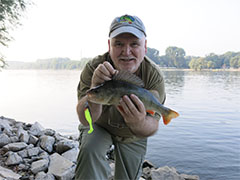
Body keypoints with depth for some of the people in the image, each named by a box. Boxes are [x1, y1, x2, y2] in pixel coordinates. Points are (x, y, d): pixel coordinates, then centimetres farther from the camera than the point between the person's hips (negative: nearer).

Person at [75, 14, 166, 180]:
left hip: (132, 137, 2)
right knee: (89, 150, -32)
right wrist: (94, 89, -56)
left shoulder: (154, 76, -27)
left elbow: (153, 127, -31)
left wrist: (139, 124, -57)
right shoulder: (94, 68, -30)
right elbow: (86, 120, -35)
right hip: (99, 127, -1)